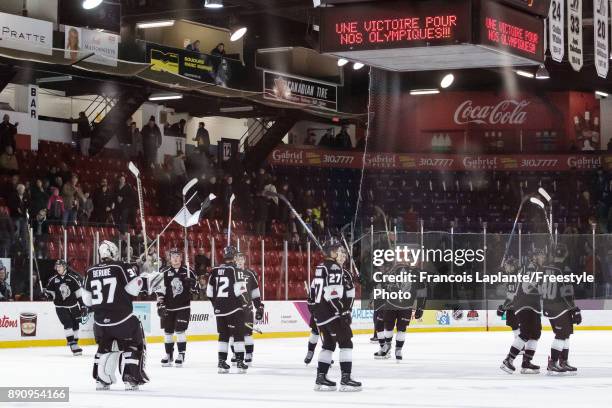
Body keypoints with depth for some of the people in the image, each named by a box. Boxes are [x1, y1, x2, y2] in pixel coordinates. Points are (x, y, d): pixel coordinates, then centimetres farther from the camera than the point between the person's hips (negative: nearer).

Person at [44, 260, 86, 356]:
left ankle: (75, 343, 21)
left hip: (73, 306, 2)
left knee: (75, 325, 6)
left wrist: (82, 305, 4)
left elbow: (78, 292, 4)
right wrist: (49, 294, -17)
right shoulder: (53, 280, 0)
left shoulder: (71, 279, 0)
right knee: (67, 324, -17)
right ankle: (73, 345, -19)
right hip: (61, 307, -2)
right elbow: (49, 291, 8)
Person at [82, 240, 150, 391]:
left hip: (100, 320, 5)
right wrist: (146, 282, 5)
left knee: (104, 348, 25)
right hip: (122, 317, -5)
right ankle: (131, 379, -1)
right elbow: (133, 287, -14)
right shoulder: (122, 267, -8)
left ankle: (101, 380, 19)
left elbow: (86, 299, 11)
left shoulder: (91, 272, 6)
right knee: (135, 345, 11)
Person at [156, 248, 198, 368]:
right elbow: (160, 291, -2)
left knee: (180, 330, -10)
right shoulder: (164, 272, 0)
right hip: (168, 307, 1)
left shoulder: (187, 271, 2)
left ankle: (181, 355, -2)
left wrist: (192, 283, -16)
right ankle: (168, 355, 18)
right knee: (168, 331, 6)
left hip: (183, 306, -1)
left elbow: (196, 288, 7)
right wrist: (160, 305, -9)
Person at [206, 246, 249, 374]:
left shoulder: (215, 271, 7)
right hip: (234, 309, -5)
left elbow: (209, 291, 11)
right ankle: (240, 363, -2)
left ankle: (222, 363, 11)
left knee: (223, 335, 13)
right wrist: (244, 302, 0)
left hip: (220, 309, 5)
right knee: (238, 334, 1)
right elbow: (238, 290, -16)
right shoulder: (234, 270, -11)